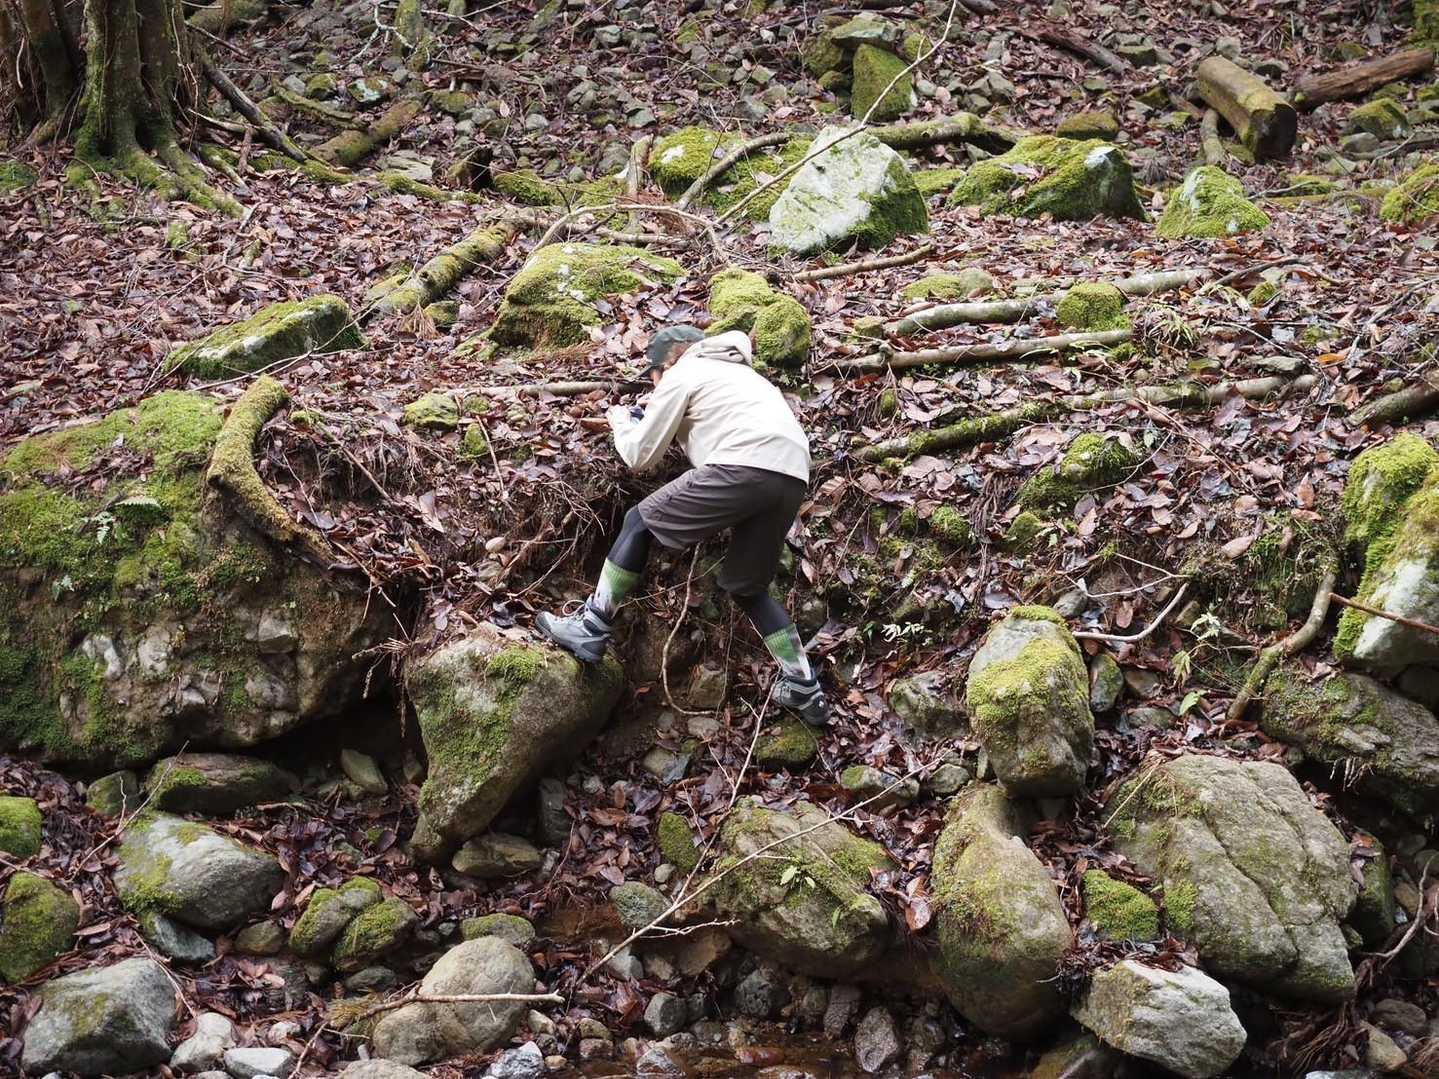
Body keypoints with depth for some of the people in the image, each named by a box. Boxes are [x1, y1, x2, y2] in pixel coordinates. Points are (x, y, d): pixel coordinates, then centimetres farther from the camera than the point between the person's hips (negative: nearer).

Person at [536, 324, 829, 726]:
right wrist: (652, 422, 38)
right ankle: (804, 689, 15)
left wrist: (622, 424, 34)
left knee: (640, 522, 7)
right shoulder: (739, 373, 39)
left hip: (745, 467, -8)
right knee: (747, 586, 21)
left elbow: (640, 456, 13)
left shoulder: (682, 375, 14)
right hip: (792, 479, 8)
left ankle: (590, 630, 5)